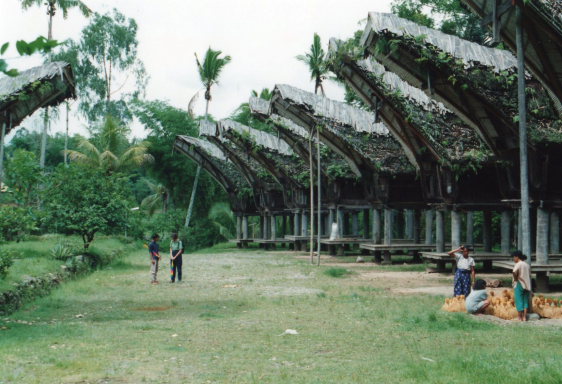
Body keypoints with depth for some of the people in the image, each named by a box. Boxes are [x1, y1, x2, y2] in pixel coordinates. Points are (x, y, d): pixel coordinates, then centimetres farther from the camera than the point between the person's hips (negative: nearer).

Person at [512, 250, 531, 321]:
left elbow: (515, 273, -27)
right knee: (525, 301, 9)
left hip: (519, 284, -6)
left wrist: (515, 280, -9)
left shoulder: (518, 265, -9)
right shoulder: (527, 265, 12)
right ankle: (524, 317, 7)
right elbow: (529, 276, 10)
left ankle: (520, 317, 0)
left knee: (519, 301, -1)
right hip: (527, 285, 6)